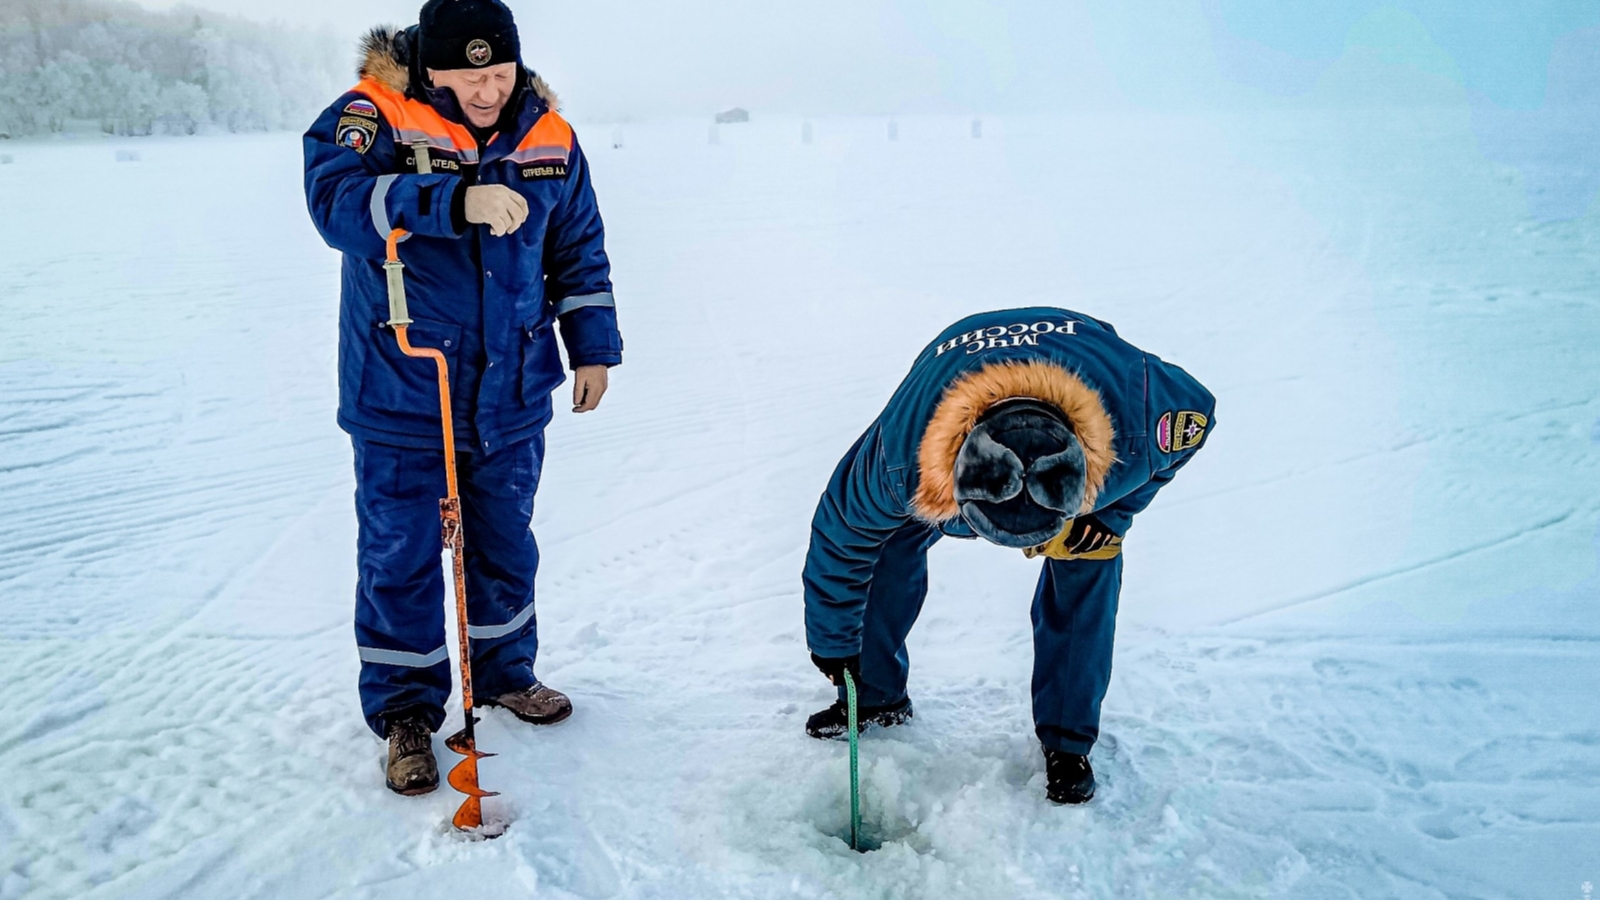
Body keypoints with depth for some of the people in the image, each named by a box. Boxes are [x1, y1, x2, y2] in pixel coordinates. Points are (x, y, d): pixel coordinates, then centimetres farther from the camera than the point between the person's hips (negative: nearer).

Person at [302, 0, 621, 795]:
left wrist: (593, 347, 11)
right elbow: (336, 200, -31)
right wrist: (456, 202, -41)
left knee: (505, 545, 18)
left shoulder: (549, 139, 2)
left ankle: (505, 672, 39)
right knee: (400, 558, 4)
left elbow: (580, 253, 12)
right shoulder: (372, 118, -13)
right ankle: (405, 709, 21)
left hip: (512, 398, 4)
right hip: (400, 398, -4)